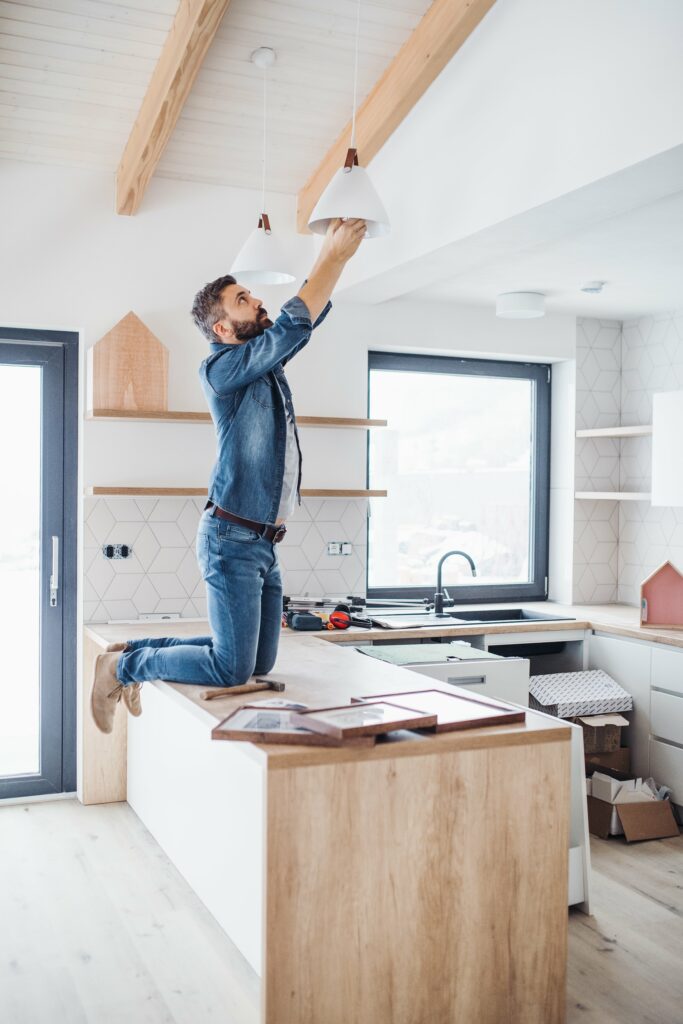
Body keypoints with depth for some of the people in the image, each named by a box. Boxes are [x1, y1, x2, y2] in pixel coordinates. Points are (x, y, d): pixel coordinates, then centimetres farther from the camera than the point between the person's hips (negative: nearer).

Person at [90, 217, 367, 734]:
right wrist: (336, 256, -13)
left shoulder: (266, 360, 15)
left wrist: (334, 252, 4)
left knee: (260, 664, 11)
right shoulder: (221, 368, -11)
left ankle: (139, 652, 25)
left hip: (264, 543, 9)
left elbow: (312, 314, 15)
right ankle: (123, 666, 10)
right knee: (232, 668, -11)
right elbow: (295, 323, -19)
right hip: (233, 540, -9)